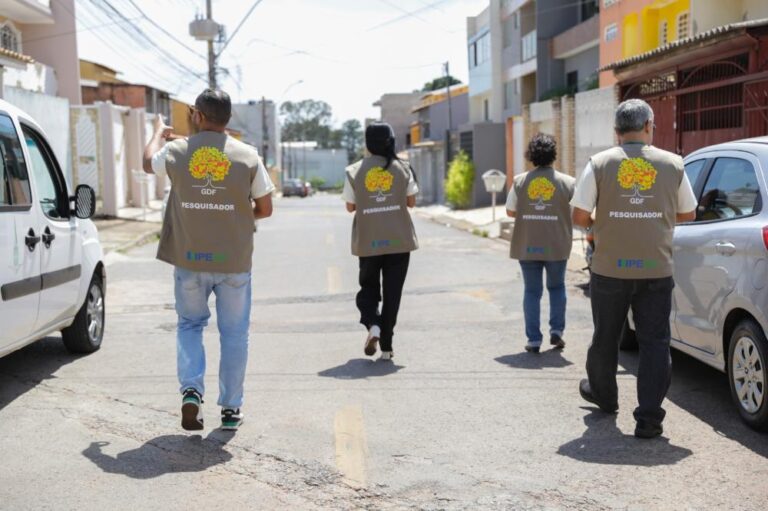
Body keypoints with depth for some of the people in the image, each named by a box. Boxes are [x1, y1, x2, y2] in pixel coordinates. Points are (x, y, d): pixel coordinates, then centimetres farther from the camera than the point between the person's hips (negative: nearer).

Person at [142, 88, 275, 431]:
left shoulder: (177, 151, -4)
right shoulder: (247, 156, -7)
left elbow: (149, 162, 20)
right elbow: (265, 209, -1)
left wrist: (158, 132, 39)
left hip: (189, 260, 1)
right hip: (234, 261, -1)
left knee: (189, 325, 20)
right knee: (234, 333, 12)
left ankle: (191, 390, 0)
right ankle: (231, 409, 17)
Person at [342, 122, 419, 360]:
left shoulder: (355, 171, -4)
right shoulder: (402, 168, -2)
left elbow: (350, 206, 2)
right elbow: (411, 201, 4)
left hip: (368, 242, 0)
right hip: (399, 241, 0)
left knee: (368, 288, 17)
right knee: (392, 293, 7)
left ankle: (372, 324, -10)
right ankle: (386, 346, 6)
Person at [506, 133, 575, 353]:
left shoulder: (520, 181, -4)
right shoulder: (568, 182, -6)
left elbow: (510, 211, 1)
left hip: (527, 246, 1)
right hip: (557, 247, -1)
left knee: (532, 291, 8)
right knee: (557, 287, 20)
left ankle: (534, 340, 6)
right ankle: (556, 330, 12)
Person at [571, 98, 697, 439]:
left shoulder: (600, 163, -3)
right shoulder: (672, 164, 1)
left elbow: (579, 215, -5)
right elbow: (687, 214, 10)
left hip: (610, 268, 0)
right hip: (657, 270, 0)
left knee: (605, 337, 18)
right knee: (655, 342, 4)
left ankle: (603, 396, 38)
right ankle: (649, 418, 1)